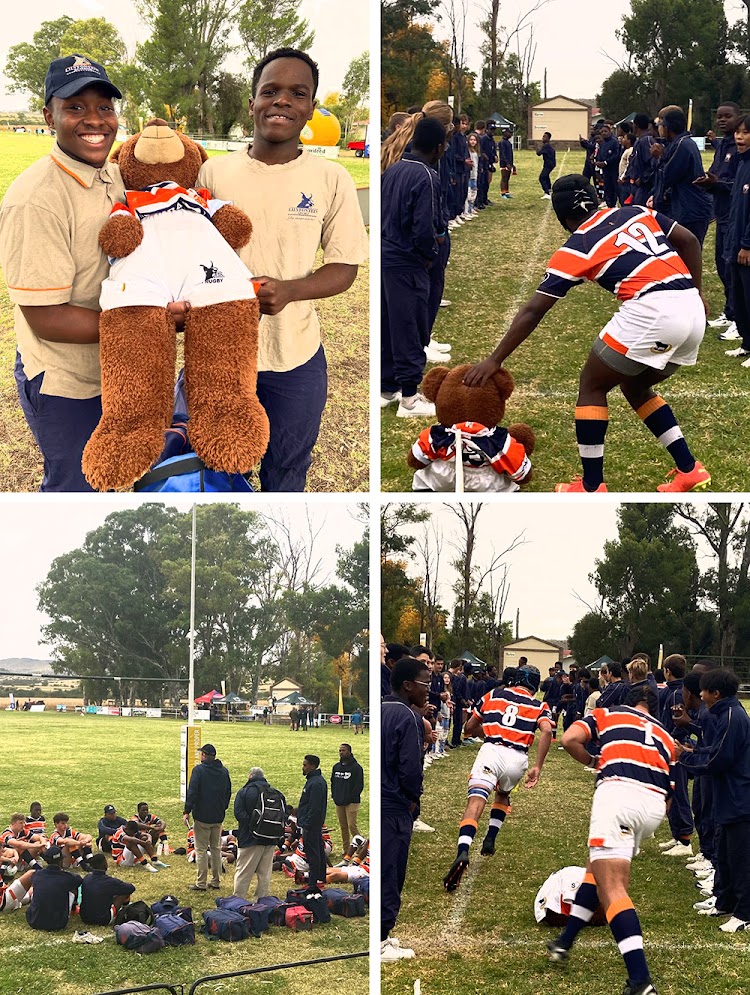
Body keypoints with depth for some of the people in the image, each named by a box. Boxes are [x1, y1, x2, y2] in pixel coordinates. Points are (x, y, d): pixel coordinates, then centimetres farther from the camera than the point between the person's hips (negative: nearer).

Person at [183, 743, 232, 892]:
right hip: (218, 817, 6)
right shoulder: (224, 771, 8)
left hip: (202, 816, -6)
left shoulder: (199, 770, -11)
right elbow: (228, 793, 16)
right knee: (216, 849, 14)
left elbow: (192, 792, -15)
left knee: (201, 850, -2)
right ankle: (216, 881, 16)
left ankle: (201, 883, -1)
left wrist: (187, 812, -12)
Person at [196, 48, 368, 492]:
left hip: (296, 356, -1)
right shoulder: (214, 172, -3)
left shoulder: (331, 179, -6)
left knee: (288, 471, 18)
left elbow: (344, 268, -3)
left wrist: (287, 290, -20)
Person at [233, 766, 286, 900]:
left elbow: (239, 813, -14)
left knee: (243, 873, 1)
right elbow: (284, 815, 7)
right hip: (271, 840, 5)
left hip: (250, 839, -4)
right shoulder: (278, 794, 10)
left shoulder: (244, 792, -4)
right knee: (265, 873, 13)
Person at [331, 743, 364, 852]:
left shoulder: (356, 767, -7)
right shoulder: (336, 767, 13)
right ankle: (345, 850, 15)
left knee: (352, 825, -14)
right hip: (339, 802, 7)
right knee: (343, 826, 9)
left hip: (351, 802, -7)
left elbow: (359, 785, -9)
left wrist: (351, 797, -14)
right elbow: (333, 782, 22)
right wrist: (334, 794, 8)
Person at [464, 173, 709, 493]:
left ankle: (592, 487, 9)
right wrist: (696, 293, 26)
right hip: (692, 309, 7)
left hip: (651, 310, -7)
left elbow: (533, 311, 4)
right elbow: (688, 241, 16)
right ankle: (689, 469, 23)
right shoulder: (635, 212, 20)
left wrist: (494, 361, 6)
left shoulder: (577, 248, 5)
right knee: (635, 387, 27)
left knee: (592, 385, 12)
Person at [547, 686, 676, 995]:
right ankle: (564, 942, 31)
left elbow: (569, 739, 7)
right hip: (655, 804, 5)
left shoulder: (608, 713, 22)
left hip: (618, 793, -5)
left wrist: (593, 762, 25)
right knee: (598, 867, 28)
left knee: (611, 888, -9)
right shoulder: (665, 737, 31)